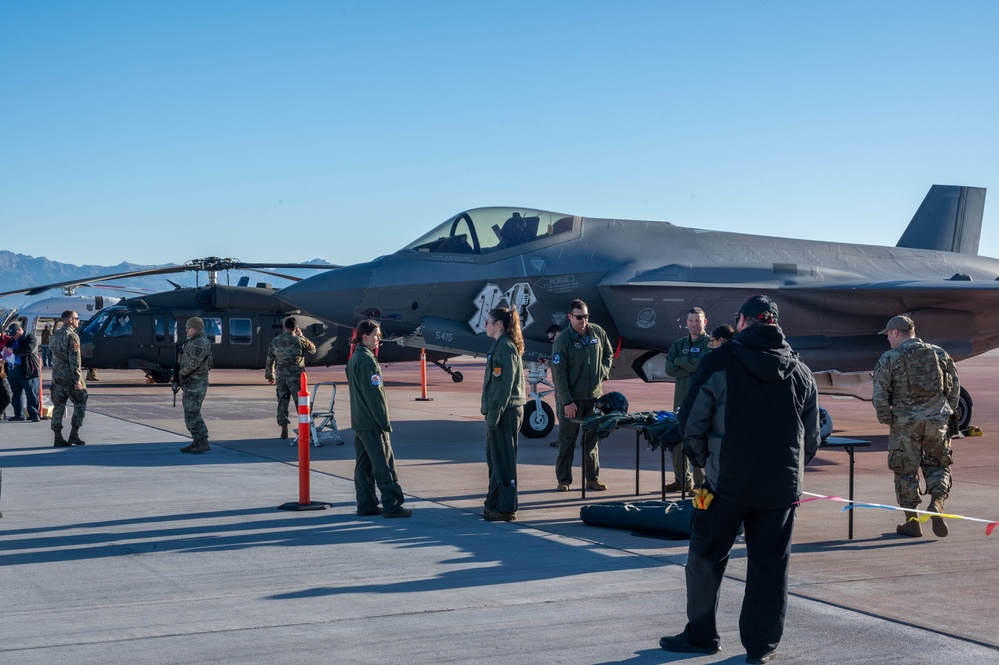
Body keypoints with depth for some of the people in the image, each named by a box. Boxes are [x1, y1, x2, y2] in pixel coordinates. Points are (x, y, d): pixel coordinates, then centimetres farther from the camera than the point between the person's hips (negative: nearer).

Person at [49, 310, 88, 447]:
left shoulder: (55, 335, 14)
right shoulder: (72, 336, -12)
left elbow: (53, 355, 18)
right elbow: (74, 359, -18)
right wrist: (77, 379, -19)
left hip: (57, 376, 7)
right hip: (70, 376, -7)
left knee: (58, 406, 7)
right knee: (80, 404, 3)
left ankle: (58, 438, 6)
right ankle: (74, 435, -1)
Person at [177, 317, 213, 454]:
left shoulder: (201, 343, -16)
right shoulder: (192, 342, 18)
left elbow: (193, 363, -23)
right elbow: (185, 360, 20)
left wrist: (181, 373, -8)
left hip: (196, 384, -11)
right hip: (189, 384, 11)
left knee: (192, 414, -14)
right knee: (190, 414, 11)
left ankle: (204, 443, -13)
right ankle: (196, 442, 14)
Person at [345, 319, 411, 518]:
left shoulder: (354, 358, 14)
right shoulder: (367, 360, -16)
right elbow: (374, 394, -19)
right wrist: (385, 421, -15)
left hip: (359, 421, 10)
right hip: (372, 422, -10)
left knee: (363, 465, 11)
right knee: (384, 465, -6)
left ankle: (366, 505, 14)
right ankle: (392, 506, -4)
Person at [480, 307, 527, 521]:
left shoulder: (506, 348, -16)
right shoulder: (499, 346, 15)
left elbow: (504, 385, -21)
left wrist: (494, 415, -21)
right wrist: (487, 408, 17)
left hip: (505, 413, -10)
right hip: (498, 411, 10)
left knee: (504, 461, -5)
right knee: (493, 458, 17)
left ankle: (507, 508, 1)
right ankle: (494, 504, 26)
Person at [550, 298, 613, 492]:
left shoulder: (598, 333, 2)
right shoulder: (563, 340, -12)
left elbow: (608, 354, 19)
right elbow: (559, 373, -13)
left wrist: (603, 373, 1)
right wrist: (567, 401, -17)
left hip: (594, 396, 4)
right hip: (572, 398, -4)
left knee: (592, 439, 10)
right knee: (567, 441, 2)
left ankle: (592, 478, 18)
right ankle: (563, 479, 10)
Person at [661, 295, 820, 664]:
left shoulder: (719, 363, -7)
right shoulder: (801, 373, 6)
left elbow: (691, 425, -5)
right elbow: (812, 438, 11)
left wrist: (705, 462, 10)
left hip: (727, 482, -3)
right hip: (782, 488, 3)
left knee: (705, 557, 11)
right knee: (770, 565, 9)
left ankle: (701, 635, 19)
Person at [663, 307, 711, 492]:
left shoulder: (710, 344, 1)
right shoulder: (679, 344, 15)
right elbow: (669, 368, 2)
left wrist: (680, 361, -6)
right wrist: (692, 370, -9)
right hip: (681, 398, 5)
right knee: (677, 440, 6)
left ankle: (700, 482, 1)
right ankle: (682, 479, 16)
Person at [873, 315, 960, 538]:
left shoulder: (889, 359, -3)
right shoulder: (940, 354, 8)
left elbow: (880, 394, -6)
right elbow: (955, 387, 9)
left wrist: (886, 419, 6)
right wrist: (948, 413, 17)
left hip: (905, 422, -2)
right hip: (937, 421, 2)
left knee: (906, 471, 8)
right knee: (938, 466, 16)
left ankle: (912, 522, 11)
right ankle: (937, 503, -9)